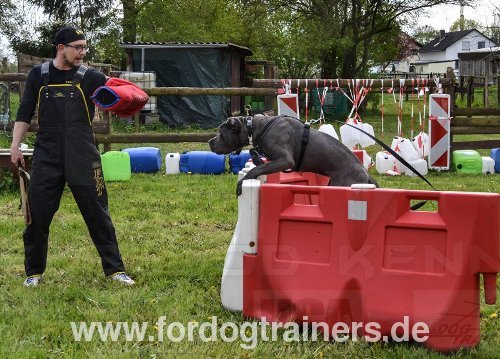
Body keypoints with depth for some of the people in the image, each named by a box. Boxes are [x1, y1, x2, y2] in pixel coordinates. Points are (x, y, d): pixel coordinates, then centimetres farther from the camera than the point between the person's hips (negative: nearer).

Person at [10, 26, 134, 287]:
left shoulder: (89, 77, 1)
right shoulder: (39, 75, 5)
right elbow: (25, 113, 9)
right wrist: (15, 145, 1)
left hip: (83, 157, -1)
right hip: (46, 157, 1)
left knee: (97, 214, 4)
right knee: (38, 215, 4)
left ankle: (114, 268, 14)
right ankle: (34, 272, 20)